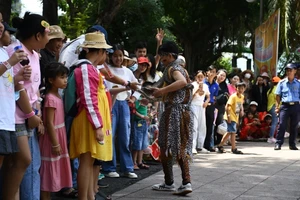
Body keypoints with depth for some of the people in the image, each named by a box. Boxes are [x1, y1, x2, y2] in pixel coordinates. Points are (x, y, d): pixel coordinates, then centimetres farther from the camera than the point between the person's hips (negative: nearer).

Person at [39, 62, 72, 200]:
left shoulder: (58, 96, 10)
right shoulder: (50, 98, -18)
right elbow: (49, 123, -20)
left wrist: (59, 142, 16)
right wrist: (55, 144, -19)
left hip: (59, 136, 9)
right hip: (52, 138, -9)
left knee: (54, 169, 14)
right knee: (48, 169, -3)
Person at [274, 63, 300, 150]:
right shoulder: (282, 83, 6)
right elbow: (278, 96, 7)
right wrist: (277, 106, -1)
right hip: (285, 106, -1)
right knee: (282, 124, -8)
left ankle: (292, 144, 15)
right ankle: (278, 143, -5)